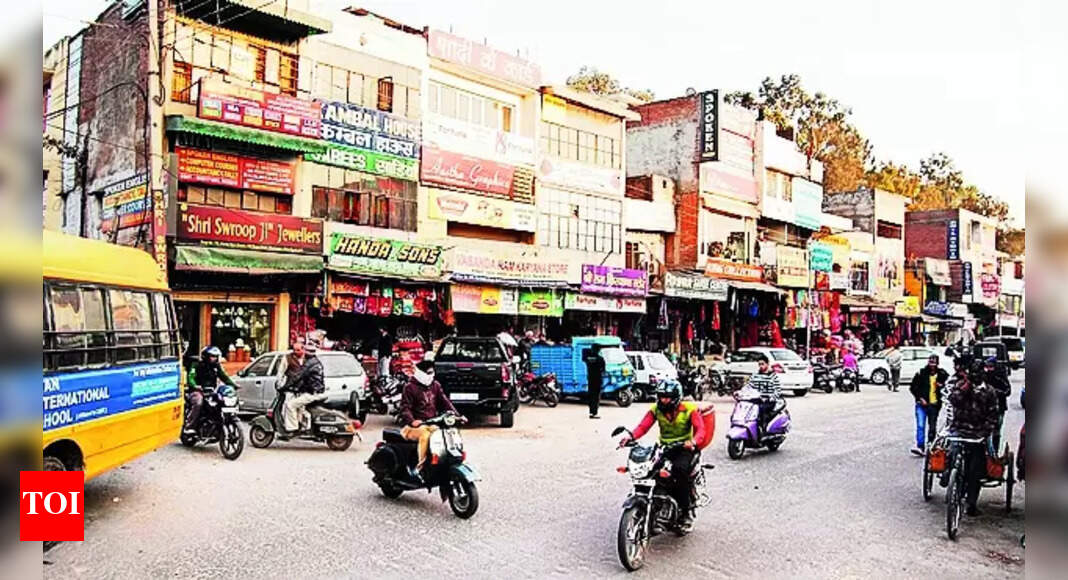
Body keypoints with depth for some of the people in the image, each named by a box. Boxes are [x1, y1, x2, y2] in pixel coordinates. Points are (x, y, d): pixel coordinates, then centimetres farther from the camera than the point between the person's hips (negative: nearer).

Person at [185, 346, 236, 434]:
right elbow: (191, 377, -16)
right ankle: (189, 426, -28)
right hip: (197, 390, -5)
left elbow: (224, 376, 11)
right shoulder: (197, 365, -3)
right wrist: (194, 386, -37)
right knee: (198, 403, -35)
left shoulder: (217, 366, 14)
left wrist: (233, 385, -7)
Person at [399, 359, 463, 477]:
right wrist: (412, 421, -30)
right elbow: (405, 407, -11)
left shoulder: (435, 385, 15)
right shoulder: (410, 387, -3)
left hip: (432, 424, 6)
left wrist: (457, 415, -3)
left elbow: (444, 401, 11)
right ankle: (421, 466, -30)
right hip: (415, 426, -6)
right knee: (425, 435, -36)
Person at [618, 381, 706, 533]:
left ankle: (687, 513, -18)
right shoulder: (656, 409, 3)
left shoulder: (689, 409, -6)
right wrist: (631, 437, -26)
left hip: (685, 448, -4)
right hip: (664, 447, 4)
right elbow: (643, 426, -6)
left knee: (680, 470, -33)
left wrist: (693, 442, -37)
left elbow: (700, 429, -15)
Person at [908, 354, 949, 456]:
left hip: (934, 404, 2)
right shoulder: (921, 373, -3)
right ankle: (920, 447, -16)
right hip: (922, 404, -2)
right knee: (920, 425, -12)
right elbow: (913, 387, 2)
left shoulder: (942, 374, 1)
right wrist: (920, 398, -7)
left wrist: (942, 386, -7)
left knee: (932, 427, 12)